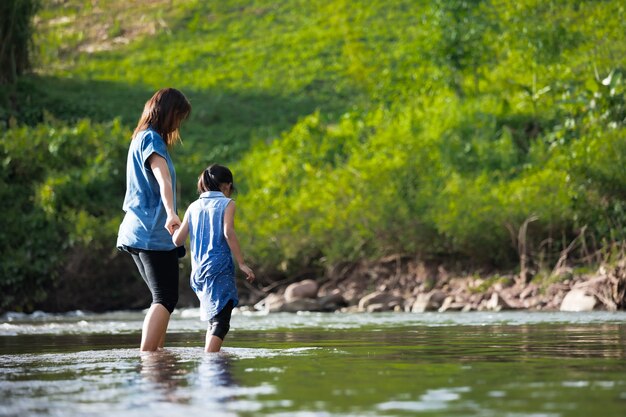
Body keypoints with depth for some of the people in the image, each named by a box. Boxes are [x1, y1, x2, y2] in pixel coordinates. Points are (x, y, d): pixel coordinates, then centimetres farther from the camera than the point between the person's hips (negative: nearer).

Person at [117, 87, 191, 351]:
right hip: (154, 233, -10)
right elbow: (163, 178, -27)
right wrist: (171, 213, -42)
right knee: (165, 299, -13)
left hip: (137, 232, 10)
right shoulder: (152, 139, -10)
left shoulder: (140, 138, 20)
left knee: (163, 297, 14)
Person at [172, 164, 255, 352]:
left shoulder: (193, 207, 13)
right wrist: (242, 263, -14)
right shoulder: (226, 203, 1)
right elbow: (228, 232, -15)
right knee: (221, 322, -12)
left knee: (213, 320, 20)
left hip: (198, 272, 6)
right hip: (220, 269, -6)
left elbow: (177, 240, 9)